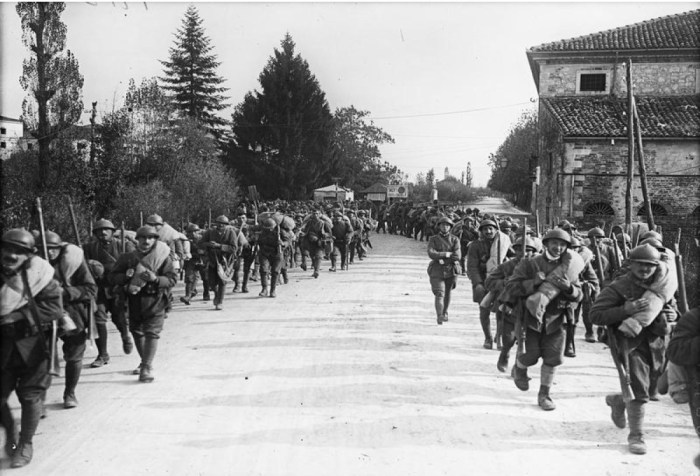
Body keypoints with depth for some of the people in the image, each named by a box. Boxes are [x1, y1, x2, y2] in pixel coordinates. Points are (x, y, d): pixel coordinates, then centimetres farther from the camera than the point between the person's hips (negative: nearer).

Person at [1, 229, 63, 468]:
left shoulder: (38, 273, -13)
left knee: (31, 395, 5)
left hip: (33, 343, -2)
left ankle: (26, 444, 26)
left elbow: (54, 307, -14)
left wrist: (21, 315, -21)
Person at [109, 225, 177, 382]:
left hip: (155, 301, -4)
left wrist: (156, 279, -26)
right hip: (134, 301, 4)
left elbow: (172, 279, -8)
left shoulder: (163, 258, -3)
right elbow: (113, 277, 4)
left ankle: (147, 368, -7)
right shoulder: (127, 258, 4)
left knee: (152, 333, -10)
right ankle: (145, 362, 35)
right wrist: (125, 276, -17)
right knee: (136, 332, 16)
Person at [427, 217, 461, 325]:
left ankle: (444, 313, 35)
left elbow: (457, 256, -9)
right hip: (437, 271, -2)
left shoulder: (455, 239, 4)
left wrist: (442, 259, -13)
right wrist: (447, 254, -16)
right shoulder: (433, 239, 3)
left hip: (451, 270, 2)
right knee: (439, 294, -14)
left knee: (448, 293, 15)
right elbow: (431, 254, -14)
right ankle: (439, 317, -20)